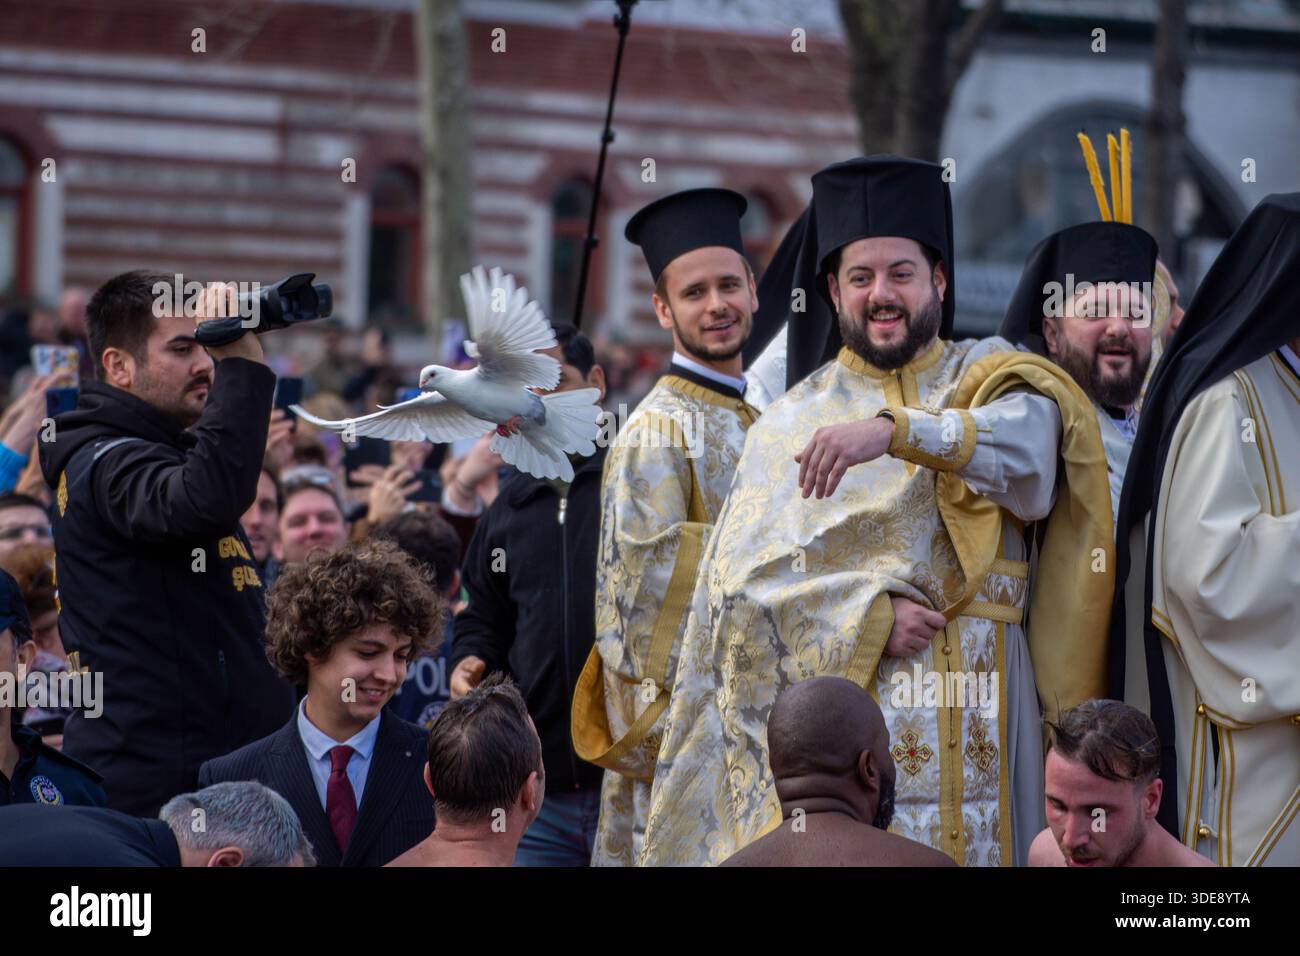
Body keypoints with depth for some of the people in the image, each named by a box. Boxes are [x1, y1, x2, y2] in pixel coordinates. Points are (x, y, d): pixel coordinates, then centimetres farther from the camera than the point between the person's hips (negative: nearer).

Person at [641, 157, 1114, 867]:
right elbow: (741, 579, -1)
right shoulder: (791, 424, 11)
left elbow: (1027, 438, -14)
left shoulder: (989, 376, 10)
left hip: (977, 718, 0)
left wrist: (894, 430, -29)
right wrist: (870, 617, -13)